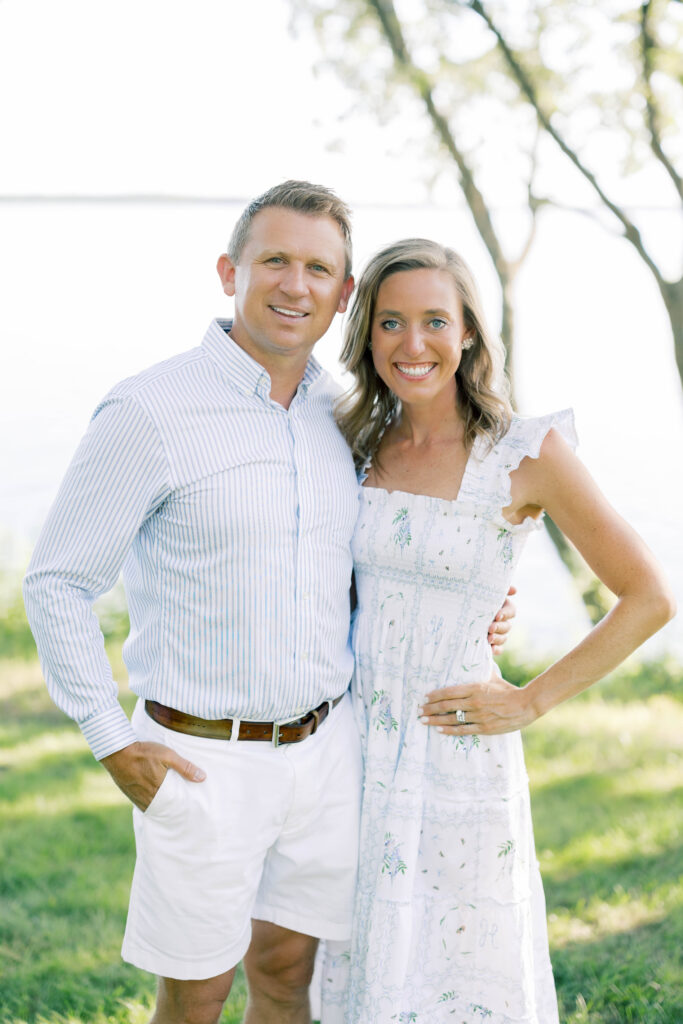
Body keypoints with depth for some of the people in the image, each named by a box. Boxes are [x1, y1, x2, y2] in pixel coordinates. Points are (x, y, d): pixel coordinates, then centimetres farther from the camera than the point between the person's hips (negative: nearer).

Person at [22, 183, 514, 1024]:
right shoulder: (149, 414, -15)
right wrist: (115, 746, -11)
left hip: (325, 748, 5)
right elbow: (57, 581, -10)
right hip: (203, 759, -5)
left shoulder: (340, 413, 4)